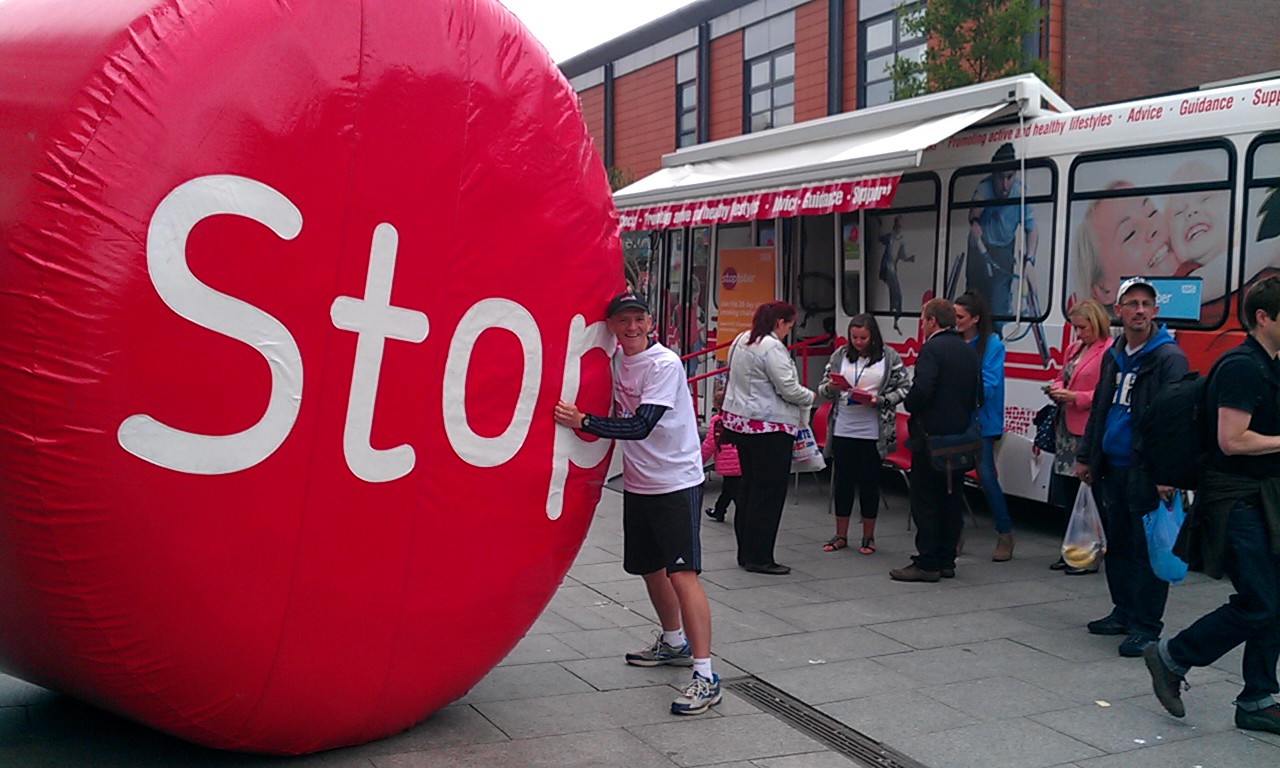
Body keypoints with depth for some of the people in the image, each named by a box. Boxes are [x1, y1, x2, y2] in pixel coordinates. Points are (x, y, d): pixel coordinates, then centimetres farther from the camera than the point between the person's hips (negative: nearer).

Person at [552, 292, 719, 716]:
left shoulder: (664, 364, -17)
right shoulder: (616, 360, 5)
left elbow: (641, 426, -24)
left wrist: (581, 421, -26)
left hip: (676, 482, -8)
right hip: (637, 482, 8)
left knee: (682, 573, -14)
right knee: (649, 568, 19)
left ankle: (705, 674, -13)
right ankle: (674, 642, 41)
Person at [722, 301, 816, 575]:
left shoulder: (741, 340, 12)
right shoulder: (772, 347, -17)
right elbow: (789, 389, -18)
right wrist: (810, 397, 1)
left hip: (740, 421, 10)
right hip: (768, 428, -10)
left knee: (749, 486, 15)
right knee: (769, 491, -2)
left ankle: (745, 552, 22)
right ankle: (759, 557, 2)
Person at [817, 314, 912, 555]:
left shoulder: (889, 357, -2)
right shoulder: (840, 356, 4)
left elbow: (904, 388, -2)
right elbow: (822, 389, 7)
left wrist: (880, 401, -16)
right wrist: (831, 388, -15)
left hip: (872, 433, -2)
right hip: (842, 431, 2)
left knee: (870, 483, 7)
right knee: (843, 481, 9)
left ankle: (868, 537, 20)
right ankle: (841, 535, 20)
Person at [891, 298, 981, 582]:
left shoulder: (931, 349, -13)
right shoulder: (969, 351, 12)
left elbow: (922, 390, -24)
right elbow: (978, 395, 14)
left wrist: (908, 405, -5)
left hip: (931, 436, -8)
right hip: (960, 437, 8)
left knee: (925, 501, -2)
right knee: (951, 500, 12)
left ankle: (927, 564, 0)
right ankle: (946, 561, 18)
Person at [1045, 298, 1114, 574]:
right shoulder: (1075, 349, 16)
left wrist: (1075, 397, -17)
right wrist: (1057, 388, 5)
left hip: (1090, 434, -8)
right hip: (1067, 430, 8)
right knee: (1070, 497, 12)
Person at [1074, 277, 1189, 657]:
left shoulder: (1169, 358, -9)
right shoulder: (1113, 356, 14)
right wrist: (1085, 456, 20)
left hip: (1145, 471, -7)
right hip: (1111, 469, 7)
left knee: (1147, 548, -3)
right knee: (1117, 545, 15)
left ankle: (1146, 626, 4)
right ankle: (1124, 612, 28)